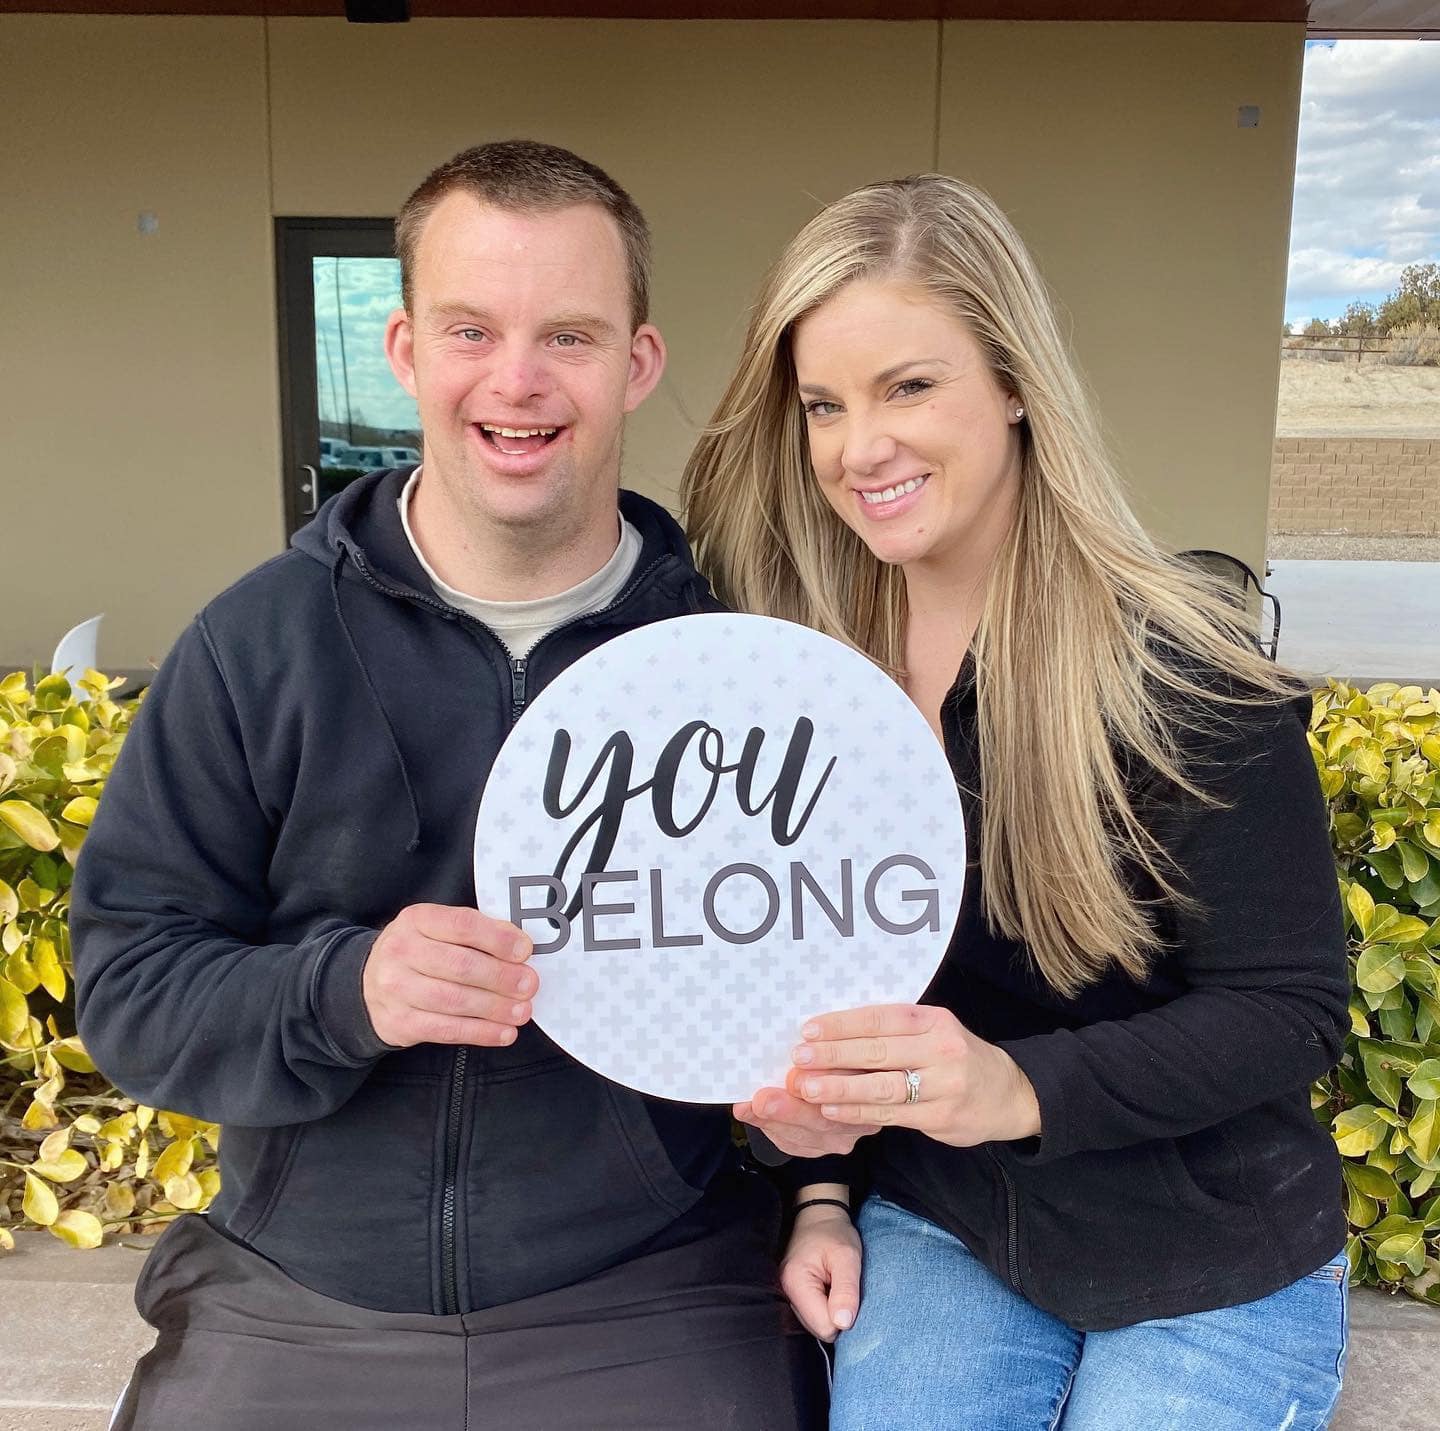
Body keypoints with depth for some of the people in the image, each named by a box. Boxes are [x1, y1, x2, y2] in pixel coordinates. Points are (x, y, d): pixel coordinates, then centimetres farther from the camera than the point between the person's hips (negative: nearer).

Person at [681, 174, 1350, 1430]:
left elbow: (1291, 1010, -18)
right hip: (934, 1239, 3)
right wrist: (821, 1184, -3)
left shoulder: (1176, 667, -22)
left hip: (1210, 1280, -3)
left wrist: (1017, 1088, -31)